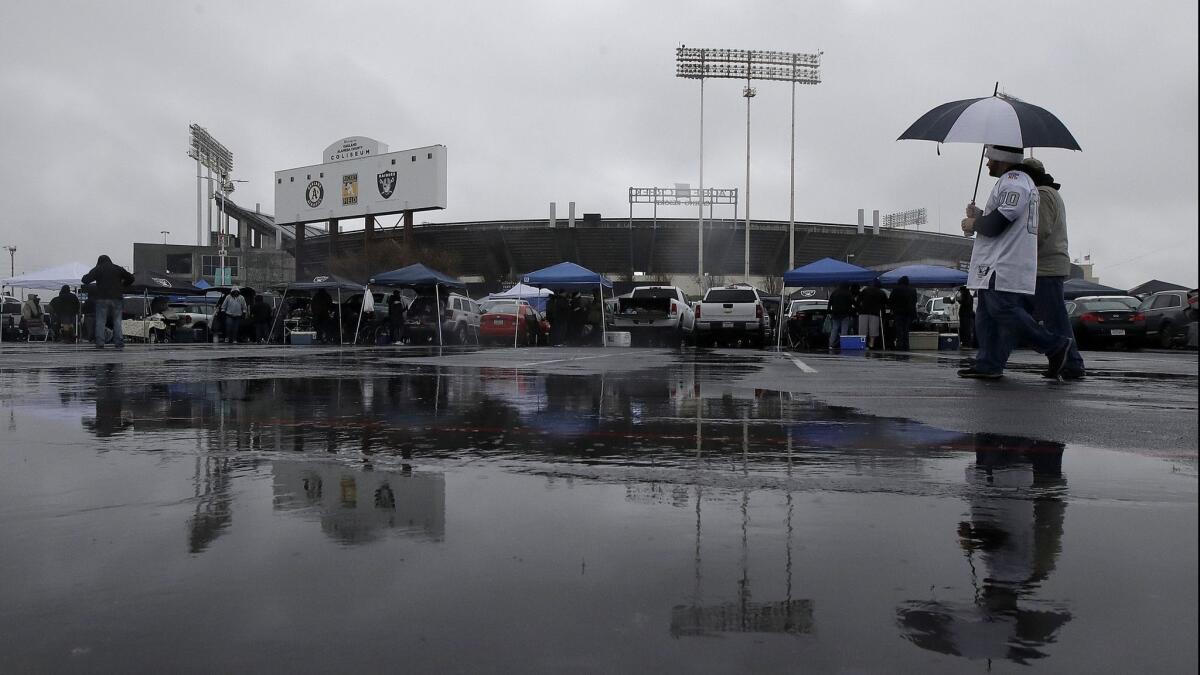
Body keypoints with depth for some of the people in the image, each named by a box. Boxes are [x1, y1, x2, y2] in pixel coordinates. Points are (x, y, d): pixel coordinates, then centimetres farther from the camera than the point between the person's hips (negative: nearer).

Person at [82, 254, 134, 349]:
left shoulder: (97, 269, 4)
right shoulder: (118, 269, 10)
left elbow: (85, 280, -3)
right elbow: (131, 278, 12)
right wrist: (122, 286, 22)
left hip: (102, 299, -1)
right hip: (117, 298, 2)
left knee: (100, 321, 3)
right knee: (117, 321, 5)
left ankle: (100, 343, -2)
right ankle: (119, 343, 0)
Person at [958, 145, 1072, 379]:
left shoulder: (1013, 181, -10)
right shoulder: (1020, 181, 25)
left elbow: (997, 224, -19)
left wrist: (974, 223, -2)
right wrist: (980, 216, 12)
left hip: (1004, 268, -11)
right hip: (997, 266, 11)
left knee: (1004, 311, -13)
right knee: (987, 314, 8)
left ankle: (1056, 345, -3)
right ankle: (988, 364, 7)